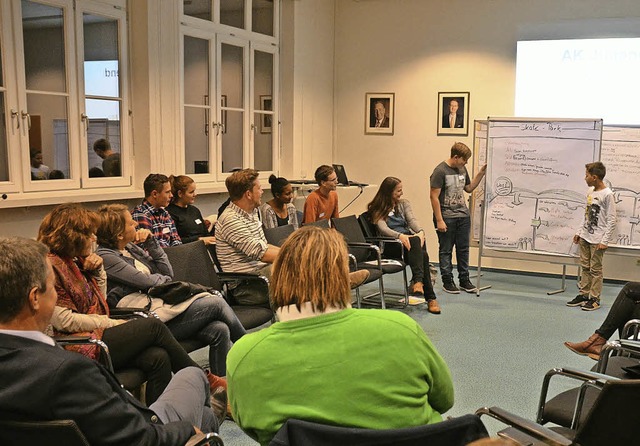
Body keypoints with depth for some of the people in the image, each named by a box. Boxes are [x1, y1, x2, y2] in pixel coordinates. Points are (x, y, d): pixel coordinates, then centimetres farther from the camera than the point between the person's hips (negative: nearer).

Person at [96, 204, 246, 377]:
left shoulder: (132, 247, 18)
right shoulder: (105, 256, -7)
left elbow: (167, 272, 15)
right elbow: (146, 282, -11)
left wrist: (151, 243, 5)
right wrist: (164, 279, 10)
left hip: (163, 301, 8)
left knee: (219, 330, -17)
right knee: (216, 303, -16)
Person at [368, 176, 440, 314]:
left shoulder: (404, 204, 21)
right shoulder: (377, 210, 7)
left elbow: (411, 220, 3)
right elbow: (383, 229, -11)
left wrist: (420, 231, -19)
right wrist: (400, 235, -30)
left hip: (410, 239, 4)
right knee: (422, 254, -35)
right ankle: (430, 298, -40)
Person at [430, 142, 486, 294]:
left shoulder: (462, 169, 10)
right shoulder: (440, 171, -12)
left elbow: (469, 188, 23)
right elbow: (434, 196, -14)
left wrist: (481, 174, 11)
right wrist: (439, 220, -17)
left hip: (463, 216, 7)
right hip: (446, 217, -7)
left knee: (463, 249, 12)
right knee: (446, 250, 4)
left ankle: (464, 280, 22)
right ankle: (447, 281, 13)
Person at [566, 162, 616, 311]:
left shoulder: (607, 195, -14)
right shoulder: (590, 191, 10)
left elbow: (611, 220, -14)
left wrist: (605, 241, -16)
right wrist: (579, 232, 17)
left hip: (597, 240, -8)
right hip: (585, 237, 8)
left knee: (595, 269, -1)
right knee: (585, 267, 12)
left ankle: (594, 299, 6)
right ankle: (583, 295, 19)